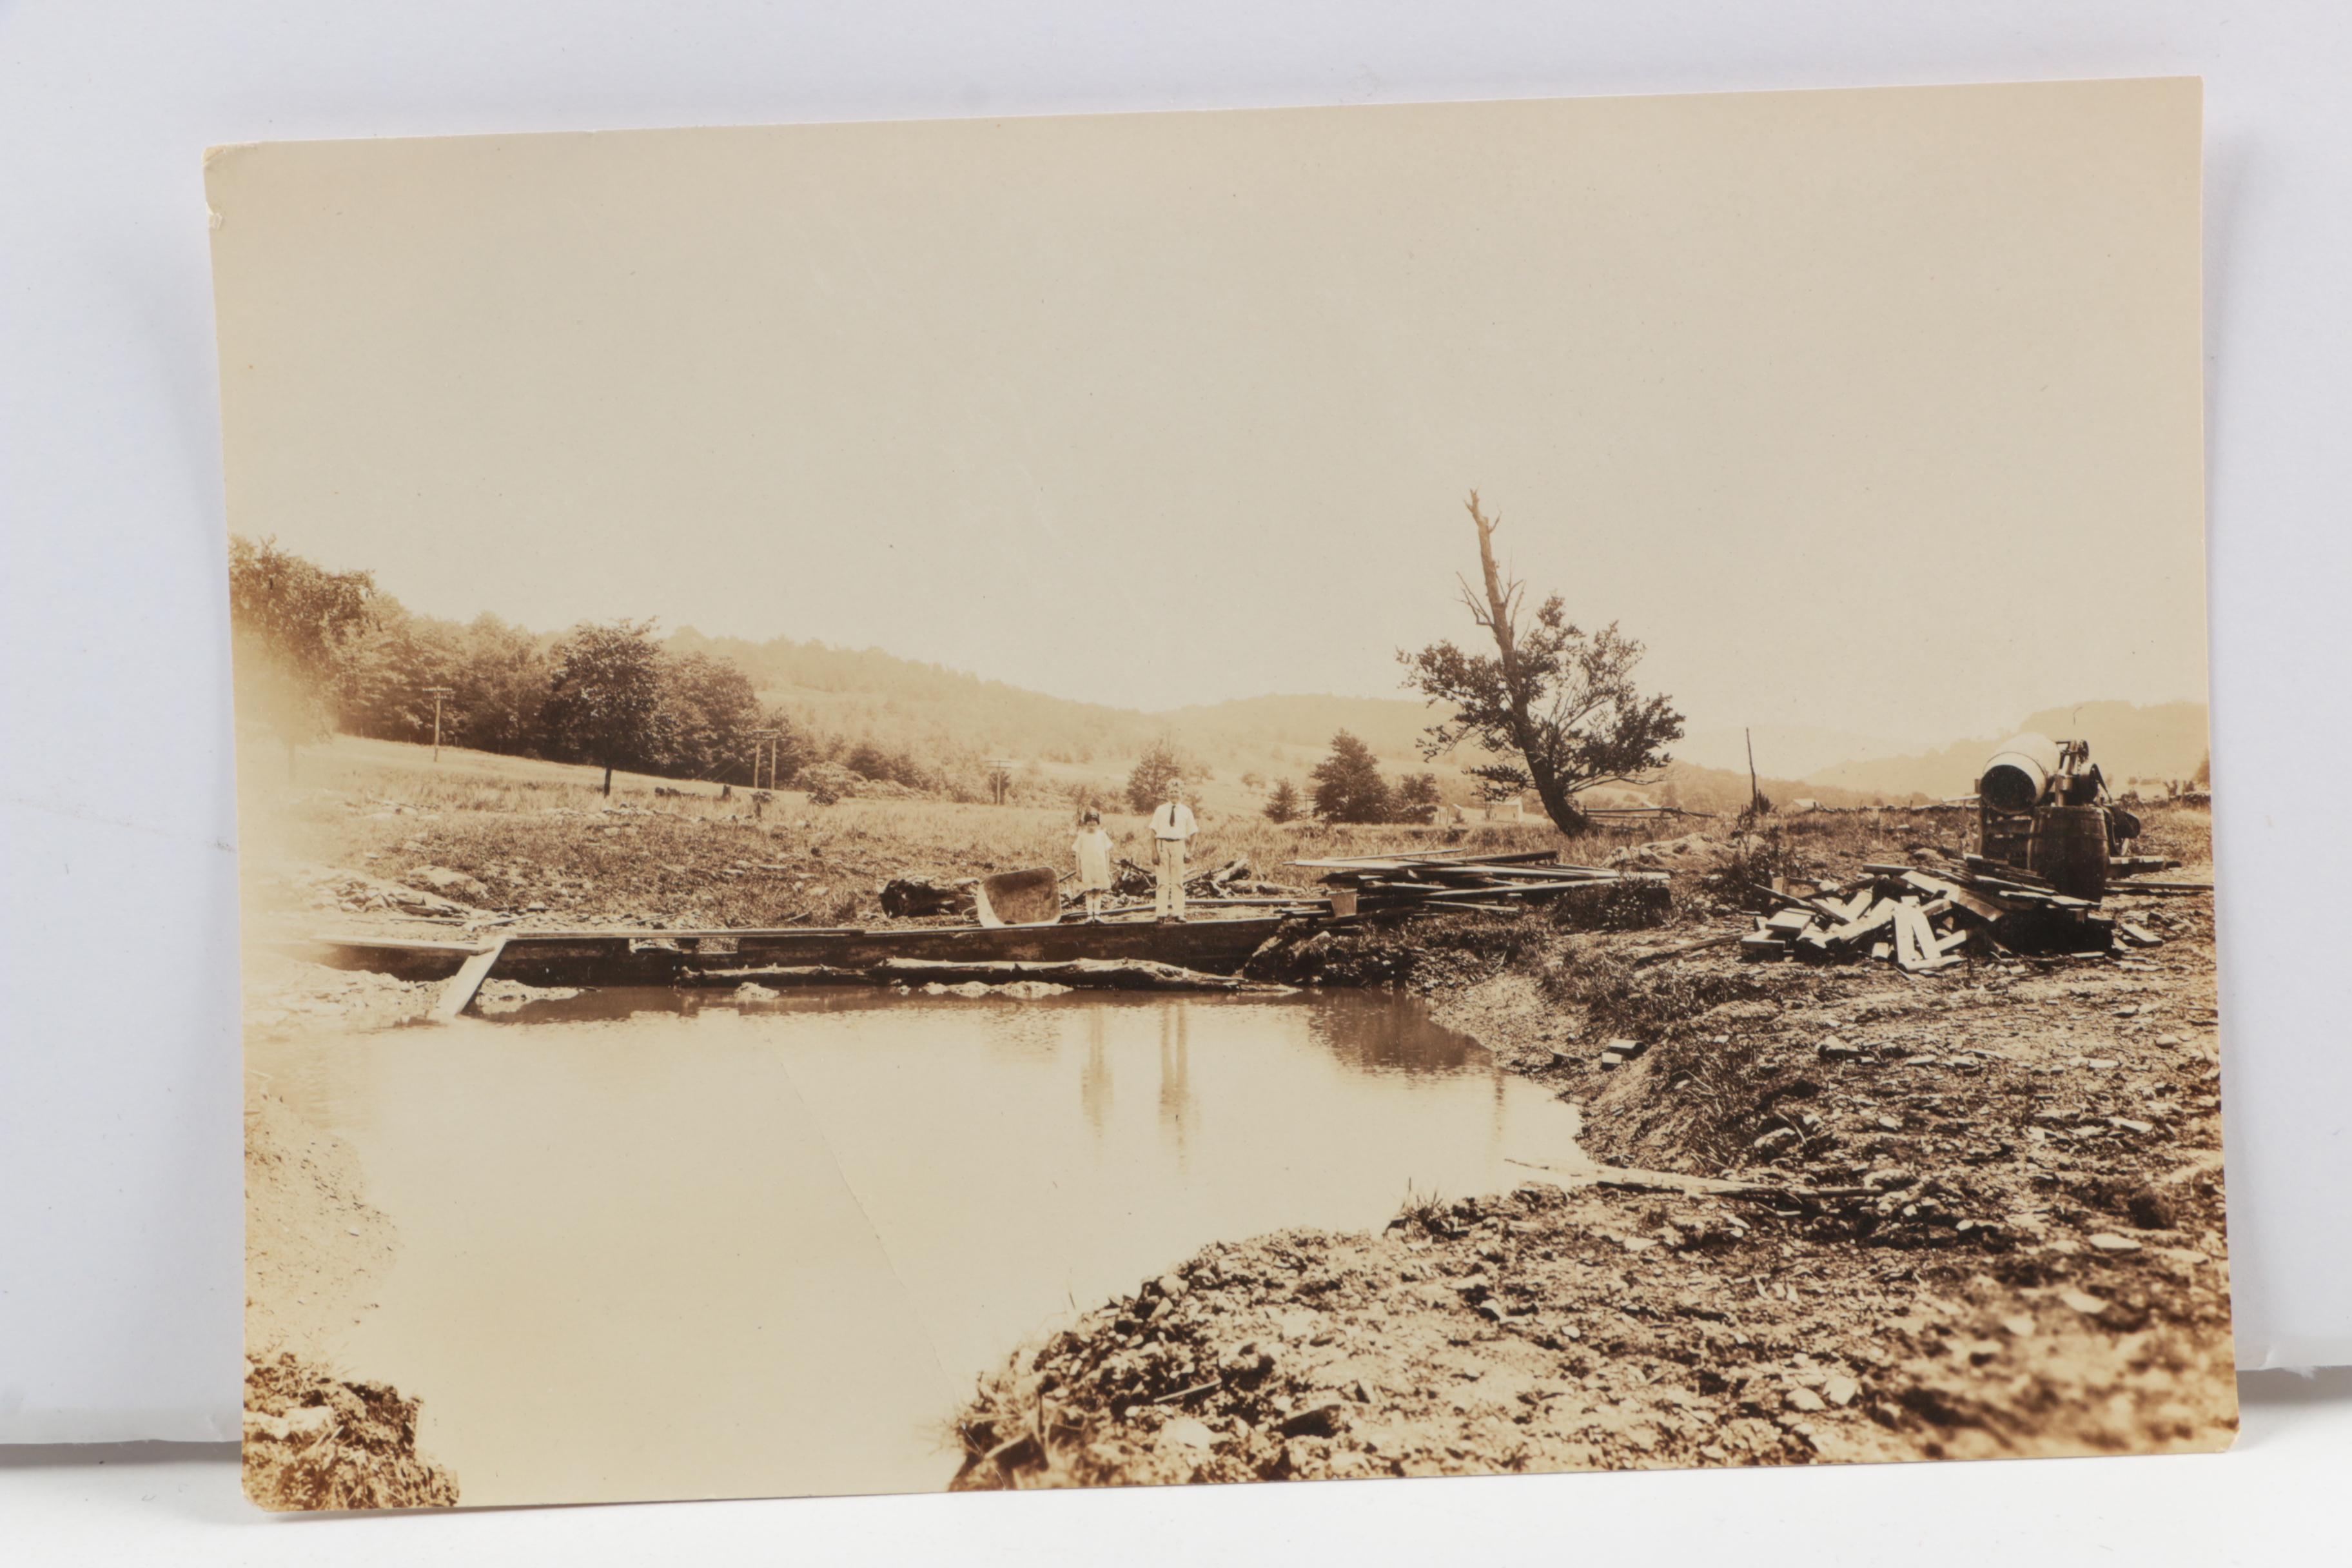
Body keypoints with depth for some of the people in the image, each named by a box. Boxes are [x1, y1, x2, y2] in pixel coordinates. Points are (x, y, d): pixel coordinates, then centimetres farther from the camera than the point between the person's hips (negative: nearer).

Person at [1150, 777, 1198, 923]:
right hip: (1163, 844, -1)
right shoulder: (1161, 810, 5)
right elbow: (1153, 831, 4)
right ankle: (1161, 912, 1)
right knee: (1163, 880, 0)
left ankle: (1178, 912, 7)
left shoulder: (1186, 811, 8)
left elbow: (1191, 834, 11)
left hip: (1179, 844, 1)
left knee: (1178, 881, 3)